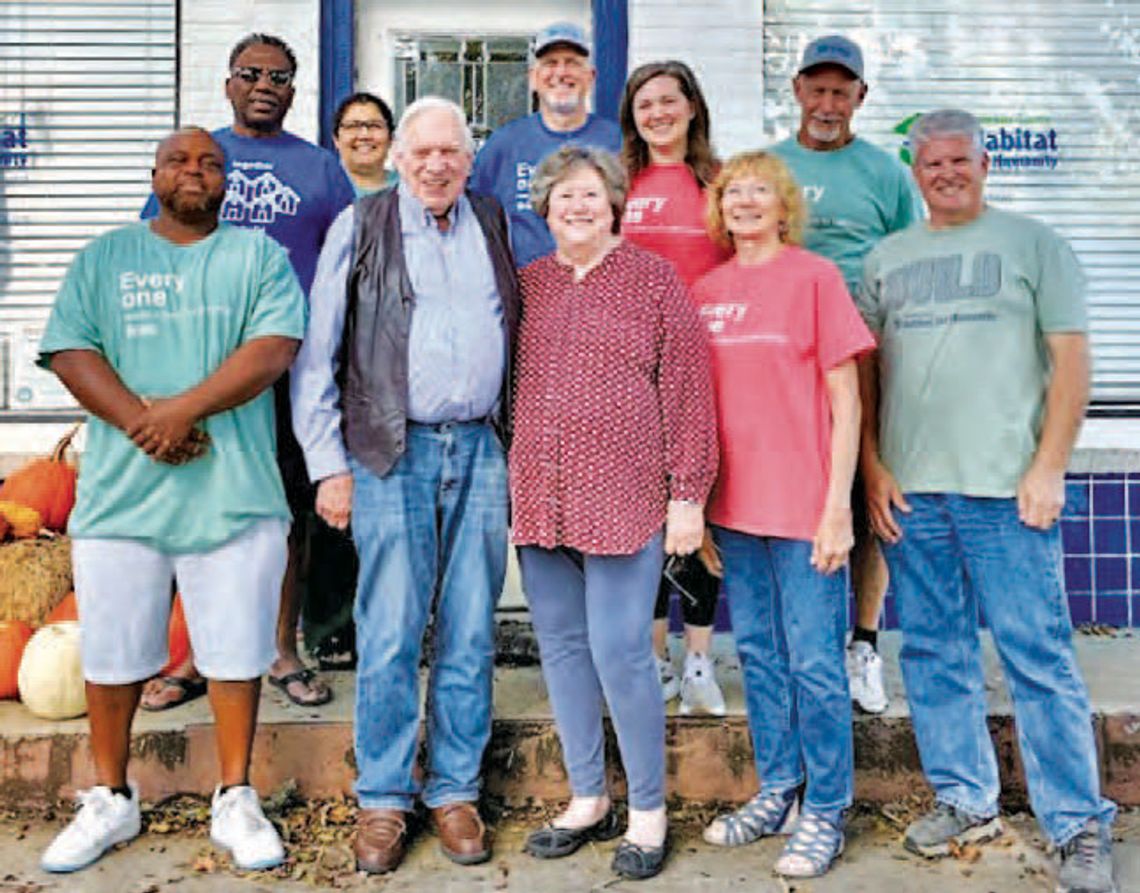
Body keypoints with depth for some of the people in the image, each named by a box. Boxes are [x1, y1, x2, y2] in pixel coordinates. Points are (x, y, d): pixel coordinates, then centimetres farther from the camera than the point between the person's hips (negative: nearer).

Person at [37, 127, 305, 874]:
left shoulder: (259, 255, 8)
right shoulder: (104, 258, 12)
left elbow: (275, 346, -7)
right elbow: (69, 351, 1)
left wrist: (183, 408, -17)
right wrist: (140, 421, -14)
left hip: (234, 492, -1)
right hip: (122, 493, 2)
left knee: (237, 651, 4)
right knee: (111, 653, 9)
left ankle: (236, 800, 20)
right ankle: (110, 801, 27)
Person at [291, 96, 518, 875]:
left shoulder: (494, 225, 14)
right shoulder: (359, 228, 5)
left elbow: (520, 335, 19)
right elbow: (317, 356, 2)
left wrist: (517, 442, 11)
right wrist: (329, 465, -3)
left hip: (481, 449, 3)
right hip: (393, 453, -2)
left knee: (471, 635, 6)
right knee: (390, 636, 0)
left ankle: (455, 791, 20)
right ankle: (384, 798, 15)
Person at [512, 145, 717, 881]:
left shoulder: (653, 279, 1)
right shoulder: (527, 284, 12)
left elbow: (687, 389, -3)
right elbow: (504, 383, 16)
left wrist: (688, 495, -8)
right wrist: (506, 482, 11)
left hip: (623, 499, -4)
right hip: (540, 500, 5)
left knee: (620, 652, -5)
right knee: (561, 647, 10)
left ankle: (648, 811, 15)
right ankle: (587, 798, 26)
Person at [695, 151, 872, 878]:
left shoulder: (815, 276, -3)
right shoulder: (705, 290, 10)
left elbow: (845, 400, -5)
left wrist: (837, 506, -11)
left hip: (804, 506, -5)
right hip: (735, 505, 5)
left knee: (815, 663, 2)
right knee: (758, 655, 14)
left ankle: (825, 813, 17)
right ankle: (777, 793, 29)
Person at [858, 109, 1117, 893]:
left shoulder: (1032, 243, 6)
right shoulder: (888, 258, 15)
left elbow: (1071, 357, 0)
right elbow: (863, 368, 13)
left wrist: (1048, 468, -8)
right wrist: (873, 466, 3)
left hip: (1006, 487, -3)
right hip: (908, 489, 4)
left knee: (1039, 659, -2)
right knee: (934, 653, 9)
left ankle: (1080, 826, 11)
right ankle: (966, 802, 24)